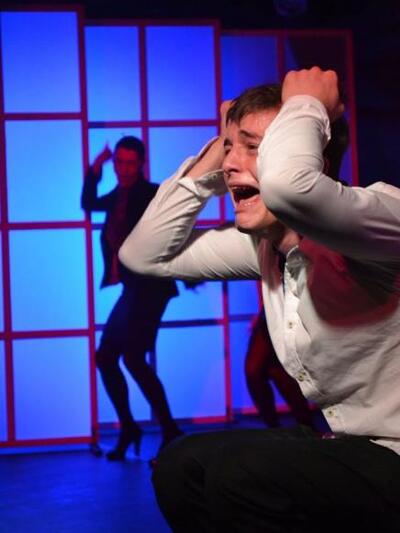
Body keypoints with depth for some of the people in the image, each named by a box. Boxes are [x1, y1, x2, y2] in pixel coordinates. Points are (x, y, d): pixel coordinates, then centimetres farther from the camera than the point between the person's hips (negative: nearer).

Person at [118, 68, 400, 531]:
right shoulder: (264, 245, 4)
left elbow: (286, 182, -44)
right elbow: (144, 254, 7)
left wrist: (305, 105, -22)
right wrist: (216, 152, 1)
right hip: (351, 446, 8)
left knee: (241, 475, -24)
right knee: (181, 467, 4)